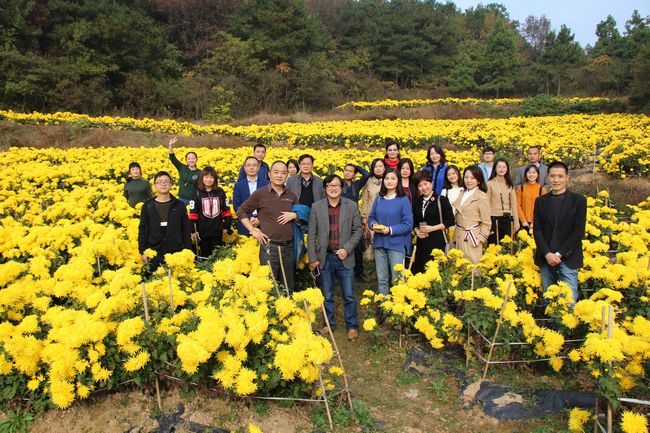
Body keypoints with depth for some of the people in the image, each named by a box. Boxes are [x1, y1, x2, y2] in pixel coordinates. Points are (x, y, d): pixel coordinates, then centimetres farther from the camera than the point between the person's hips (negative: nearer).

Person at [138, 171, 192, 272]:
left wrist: (187, 251, 0)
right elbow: (142, 230, 6)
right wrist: (142, 251, 1)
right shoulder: (147, 206, 5)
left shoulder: (179, 205, 4)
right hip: (153, 254, 0)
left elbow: (186, 230, 5)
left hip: (176, 253, 0)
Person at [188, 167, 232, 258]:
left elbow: (226, 209, 8)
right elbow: (193, 213, -3)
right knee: (205, 255, 8)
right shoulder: (197, 193, -1)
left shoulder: (220, 192, 5)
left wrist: (227, 225, 3)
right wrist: (193, 230, -7)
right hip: (202, 232, -1)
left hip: (217, 231, 1)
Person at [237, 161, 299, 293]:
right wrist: (253, 231, -5)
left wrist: (294, 215, -5)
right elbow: (241, 212, 4)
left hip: (289, 246, 4)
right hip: (269, 246, -4)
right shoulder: (260, 193, -2)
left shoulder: (291, 196, 9)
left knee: (288, 287, 14)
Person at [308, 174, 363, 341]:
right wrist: (312, 258, -2)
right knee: (327, 295, 13)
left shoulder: (352, 206, -1)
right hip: (325, 257, 1)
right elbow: (312, 235, 1)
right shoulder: (316, 207, 0)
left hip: (345, 257, -1)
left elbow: (358, 230, 1)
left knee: (349, 296, 6)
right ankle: (329, 323, 29)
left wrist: (347, 249, -10)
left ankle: (352, 326, 20)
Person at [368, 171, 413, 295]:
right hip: (379, 243, 4)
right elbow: (371, 217, 13)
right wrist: (374, 225, -9)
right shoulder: (379, 199, 8)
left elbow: (408, 223, -10)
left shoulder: (403, 200, -6)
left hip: (397, 244, -4)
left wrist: (390, 230, -20)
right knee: (381, 279, 13)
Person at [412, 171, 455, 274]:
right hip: (422, 242, 5)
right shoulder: (417, 202, 15)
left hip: (437, 241, -5)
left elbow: (450, 221, -4)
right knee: (417, 270, 0)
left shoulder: (441, 200, -1)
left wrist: (432, 228, -12)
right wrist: (416, 231, -1)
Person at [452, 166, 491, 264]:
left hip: (471, 237, -6)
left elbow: (486, 223, -7)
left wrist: (480, 239, -12)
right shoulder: (462, 193, 10)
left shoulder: (482, 197, -9)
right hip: (459, 236, 6)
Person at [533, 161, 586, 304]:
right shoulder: (540, 201, 9)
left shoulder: (579, 200, 1)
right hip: (546, 257, 3)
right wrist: (547, 253, -9)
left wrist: (559, 254, -12)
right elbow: (537, 230, 4)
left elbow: (579, 231, -5)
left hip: (568, 258, -2)